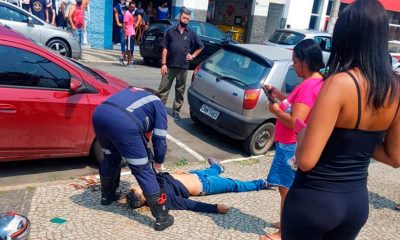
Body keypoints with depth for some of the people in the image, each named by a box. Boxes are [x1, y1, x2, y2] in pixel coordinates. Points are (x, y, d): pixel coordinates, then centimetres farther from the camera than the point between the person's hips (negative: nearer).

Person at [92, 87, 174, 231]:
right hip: (123, 122, -6)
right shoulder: (158, 104, 25)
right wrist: (158, 161, 35)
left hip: (99, 114, 6)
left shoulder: (132, 90, 39)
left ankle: (107, 196, 51)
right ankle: (162, 217, 14)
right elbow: (160, 138, 18)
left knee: (110, 158, 32)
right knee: (143, 170, 6)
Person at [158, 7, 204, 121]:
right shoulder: (170, 31, 2)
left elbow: (201, 46, 18)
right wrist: (163, 64, -5)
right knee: (163, 88, 0)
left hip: (183, 67, 2)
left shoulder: (191, 34, 6)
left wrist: (193, 56, 6)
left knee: (180, 90, 8)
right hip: (170, 66, -1)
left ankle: (176, 111, 19)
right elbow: (165, 48, 1)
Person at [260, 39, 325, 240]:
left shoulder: (308, 86, -24)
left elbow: (294, 122, -28)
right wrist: (281, 96, 10)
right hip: (292, 144, 10)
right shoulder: (318, 82, 7)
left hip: (291, 146, -10)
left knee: (286, 189, 2)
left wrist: (275, 110, -12)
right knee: (290, 189, 21)